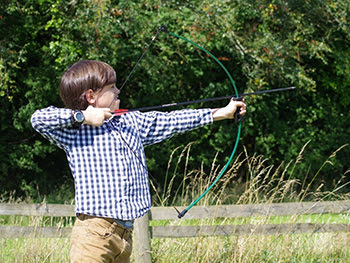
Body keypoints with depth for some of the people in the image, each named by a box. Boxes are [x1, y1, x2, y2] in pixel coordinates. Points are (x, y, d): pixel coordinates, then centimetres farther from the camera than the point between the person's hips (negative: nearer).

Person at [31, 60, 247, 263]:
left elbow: (170, 121, 18)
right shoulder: (74, 132, -2)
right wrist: (81, 116, -14)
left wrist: (221, 113, 18)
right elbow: (38, 119, -13)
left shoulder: (131, 122, 16)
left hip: (125, 233, 7)